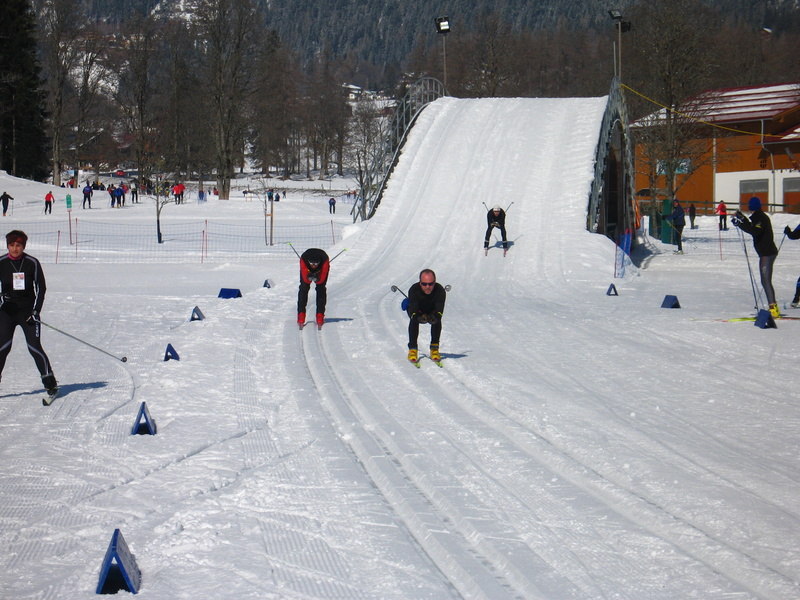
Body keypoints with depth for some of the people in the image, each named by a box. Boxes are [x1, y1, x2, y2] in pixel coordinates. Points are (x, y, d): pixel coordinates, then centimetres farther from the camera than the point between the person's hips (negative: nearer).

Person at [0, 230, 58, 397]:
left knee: (34, 347, -7)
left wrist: (35, 311, -5)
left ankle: (50, 382, 3)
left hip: (28, 310, -1)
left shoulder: (32, 263, -2)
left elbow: (41, 288, 3)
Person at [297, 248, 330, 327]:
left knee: (321, 289, -12)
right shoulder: (303, 259, -40)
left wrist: (317, 279, -46)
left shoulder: (325, 260, -40)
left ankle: (320, 315, -6)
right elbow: (305, 280, -33)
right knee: (304, 288, -11)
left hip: (321, 271, 0)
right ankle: (301, 314, -5)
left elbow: (322, 280, -31)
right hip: (307, 270, 0)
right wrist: (309, 277, -49)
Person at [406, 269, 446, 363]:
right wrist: (419, 317, -62)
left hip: (432, 312, 1)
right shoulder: (413, 290, -35)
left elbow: (439, 310, -38)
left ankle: (434, 348, -16)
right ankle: (412, 349, -22)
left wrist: (434, 317, -60)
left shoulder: (440, 291, -32)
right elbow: (413, 310, -41)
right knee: (414, 320, -33)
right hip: (417, 312, -1)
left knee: (437, 320, -31)